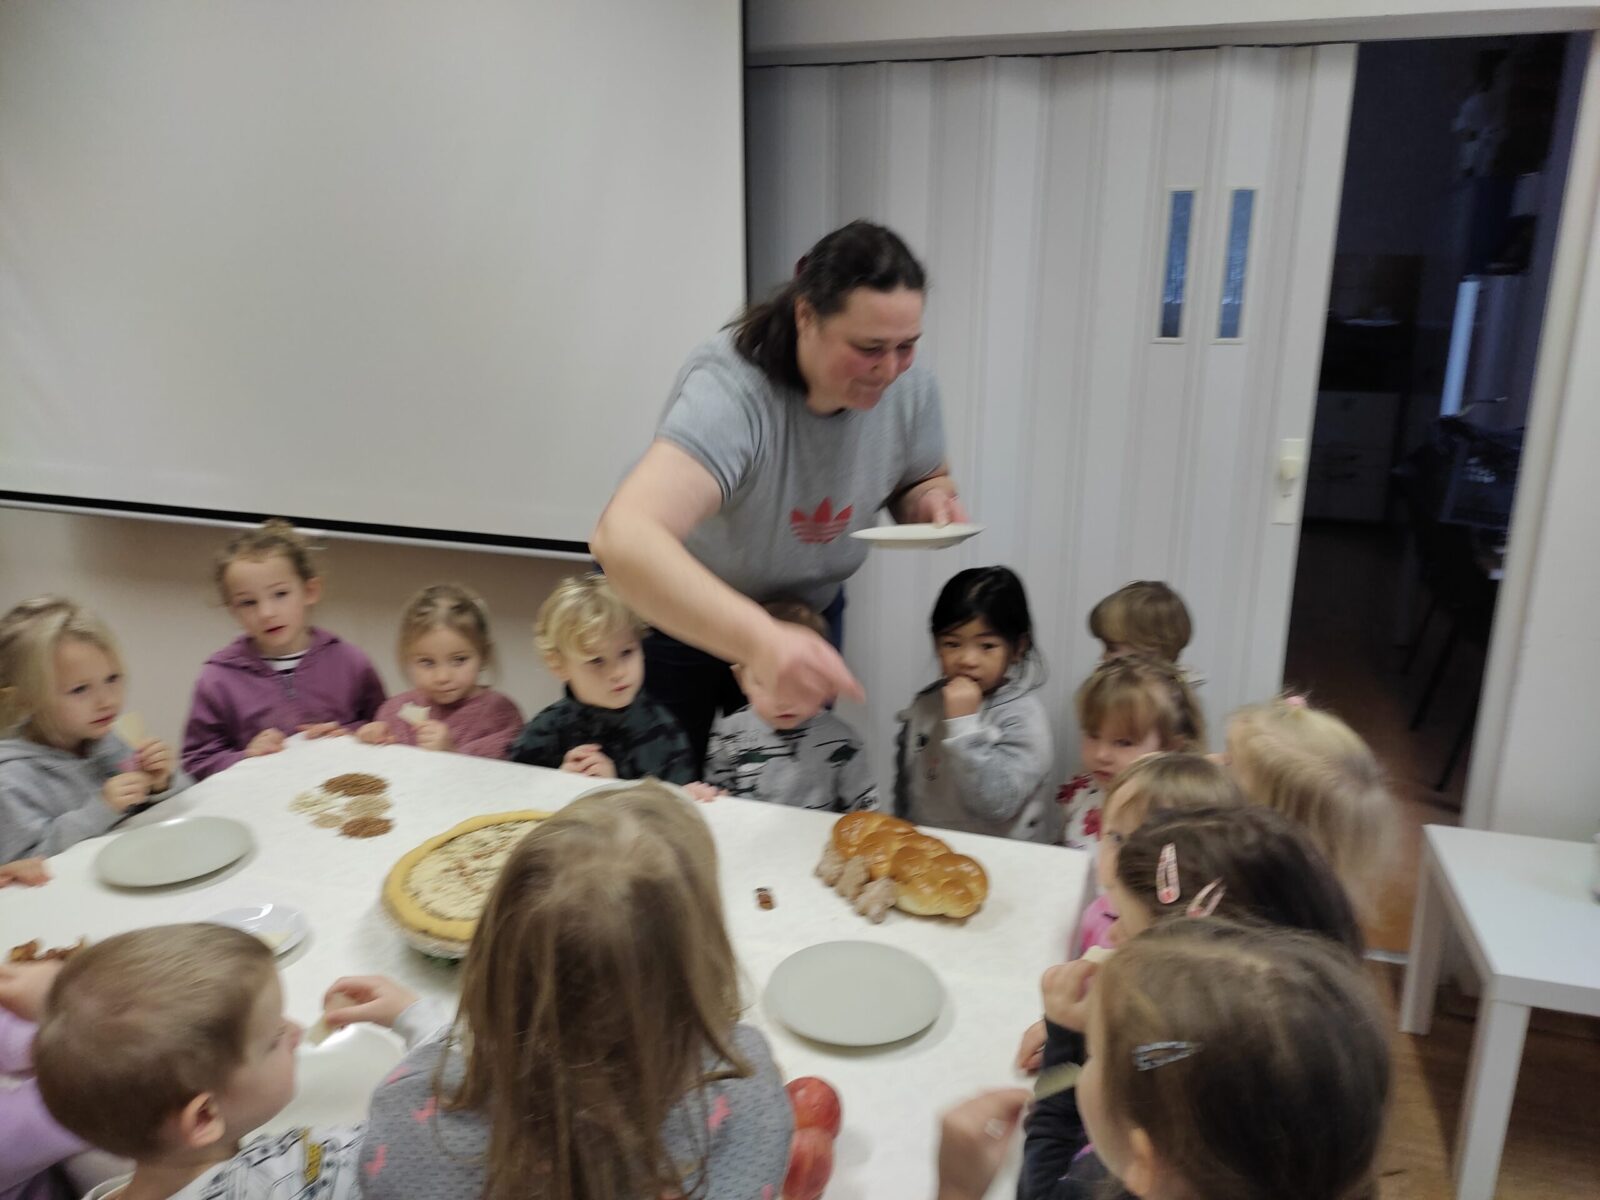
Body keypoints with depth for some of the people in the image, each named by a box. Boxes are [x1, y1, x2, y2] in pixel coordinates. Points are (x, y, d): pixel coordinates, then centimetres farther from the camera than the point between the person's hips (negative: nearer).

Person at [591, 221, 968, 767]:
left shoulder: (909, 386, -17)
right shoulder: (730, 390, -38)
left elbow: (926, 479, 5)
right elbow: (623, 538, -53)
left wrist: (929, 501, -21)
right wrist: (759, 639, -66)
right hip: (676, 612, -4)